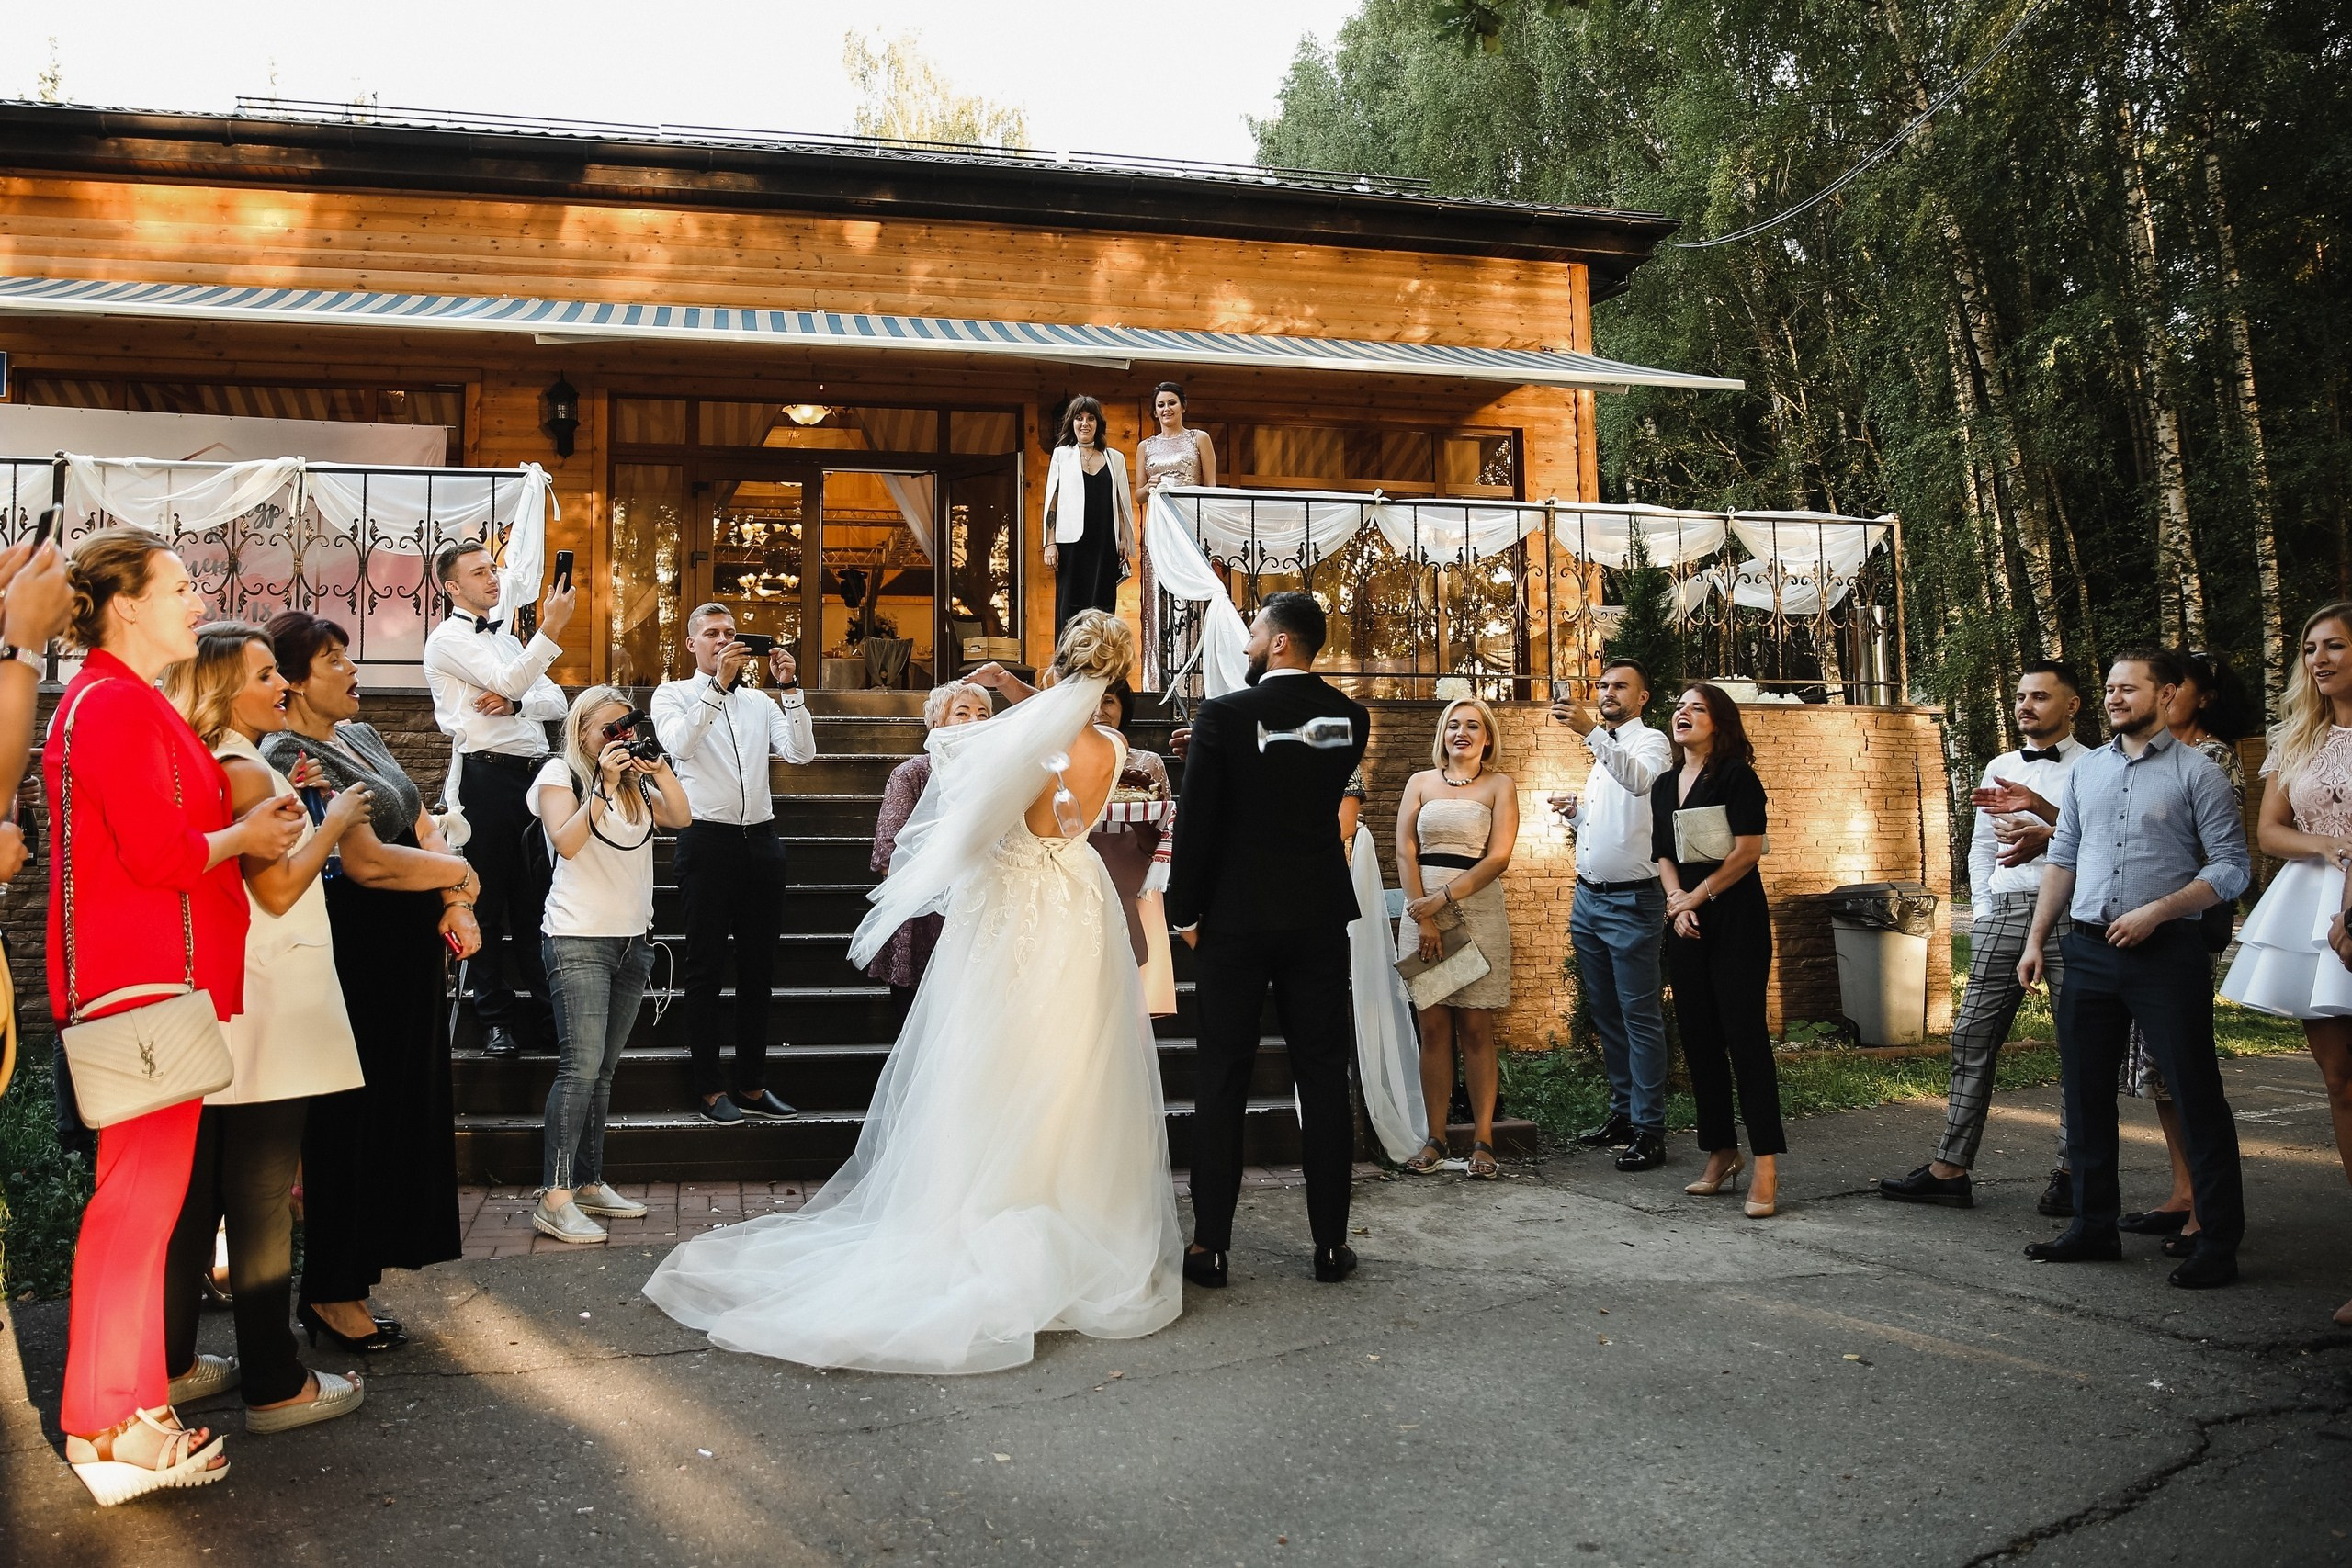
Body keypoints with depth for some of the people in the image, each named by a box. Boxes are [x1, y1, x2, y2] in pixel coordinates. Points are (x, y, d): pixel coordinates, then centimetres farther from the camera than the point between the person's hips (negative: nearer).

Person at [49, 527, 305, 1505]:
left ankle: (134, 1402, 24)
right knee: (138, 1198, -7)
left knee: (146, 1195, 15)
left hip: (161, 981, 11)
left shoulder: (132, 702, 21)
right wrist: (245, 836, -6)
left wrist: (250, 820, 10)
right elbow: (159, 853, -20)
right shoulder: (113, 704, -14)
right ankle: (113, 1430, 1)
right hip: (143, 985, -11)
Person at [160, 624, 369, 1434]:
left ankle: (172, 1362, 25)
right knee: (263, 1198, -3)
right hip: (266, 1010, -10)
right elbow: (278, 888, -17)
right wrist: (333, 820, -7)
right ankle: (275, 1384, 4)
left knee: (200, 1188, 16)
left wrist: (288, 802, 16)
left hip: (219, 1007, 10)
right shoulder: (244, 772, -14)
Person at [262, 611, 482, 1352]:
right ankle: (333, 1294, 16)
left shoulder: (361, 737, 13)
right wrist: (459, 872, -7)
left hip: (408, 956, 9)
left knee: (399, 1116, 13)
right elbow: (367, 862, -22)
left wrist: (457, 907, -4)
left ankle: (348, 1281, 25)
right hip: (355, 959, -9)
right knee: (353, 1121, 1)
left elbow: (424, 827, 12)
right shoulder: (289, 756, -14)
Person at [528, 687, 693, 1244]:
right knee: (581, 1066, -15)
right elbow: (567, 842, -14)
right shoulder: (561, 774, 0)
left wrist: (661, 770, -9)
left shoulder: (638, 779, 16)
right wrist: (604, 785, -19)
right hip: (580, 940, -6)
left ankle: (589, 1183, 16)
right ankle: (555, 1199, -14)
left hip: (633, 940, 6)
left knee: (603, 1071, 10)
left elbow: (680, 818, 2)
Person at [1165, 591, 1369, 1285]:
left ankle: (1211, 1246, 9)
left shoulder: (1223, 715, -11)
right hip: (1319, 917, 3)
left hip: (1234, 919, -3)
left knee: (1223, 1082, 4)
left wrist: (1186, 912, 1)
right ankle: (1331, 1242, 14)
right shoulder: (1351, 718, 2)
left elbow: (1195, 822, -11)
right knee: (1324, 1079, 8)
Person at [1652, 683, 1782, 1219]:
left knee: (1744, 1033, -10)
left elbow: (1748, 849, -13)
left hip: (1736, 917, -7)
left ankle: (1765, 1165, -8)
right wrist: (1678, 905, -3)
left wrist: (1696, 897, -10)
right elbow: (1664, 856, 14)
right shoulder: (1664, 785, 14)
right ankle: (1721, 1154, 16)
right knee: (1698, 1037, 7)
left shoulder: (1736, 774, -6)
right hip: (1686, 922, 7)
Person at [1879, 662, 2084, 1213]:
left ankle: (2071, 1172, 8)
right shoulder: (1999, 768, 19)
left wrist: (2039, 807, -19)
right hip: (2004, 913, 5)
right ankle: (1949, 1170, 3)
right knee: (1973, 1037, 1)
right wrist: (1986, 914, 10)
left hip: (2069, 913, -4)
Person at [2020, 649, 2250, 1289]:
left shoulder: (2196, 771, -2)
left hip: (2166, 950, -5)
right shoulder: (2086, 770, 14)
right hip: (2089, 950, 6)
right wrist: (2036, 940, 12)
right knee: (2085, 1092, 10)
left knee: (2195, 1093, -2)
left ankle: (2219, 1242, 6)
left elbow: (2231, 868, -7)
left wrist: (2157, 911, -17)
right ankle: (2094, 1225, 21)